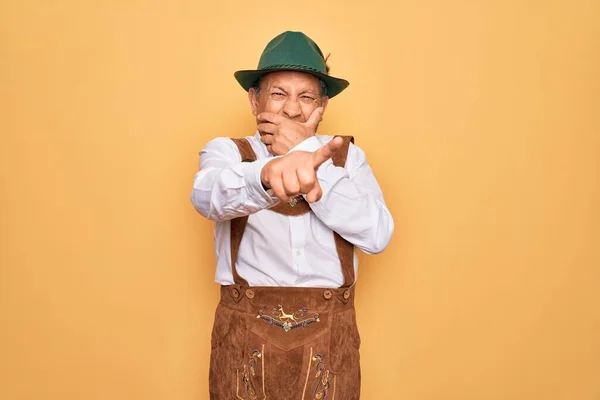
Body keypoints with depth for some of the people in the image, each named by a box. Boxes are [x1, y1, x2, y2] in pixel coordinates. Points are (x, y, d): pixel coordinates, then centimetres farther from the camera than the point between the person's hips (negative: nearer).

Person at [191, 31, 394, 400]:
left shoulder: (348, 156, 5)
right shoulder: (226, 151, 1)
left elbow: (378, 234, -11)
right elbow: (209, 195, -23)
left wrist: (308, 153, -14)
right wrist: (268, 173, -44)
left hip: (330, 340, 1)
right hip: (245, 338, -1)